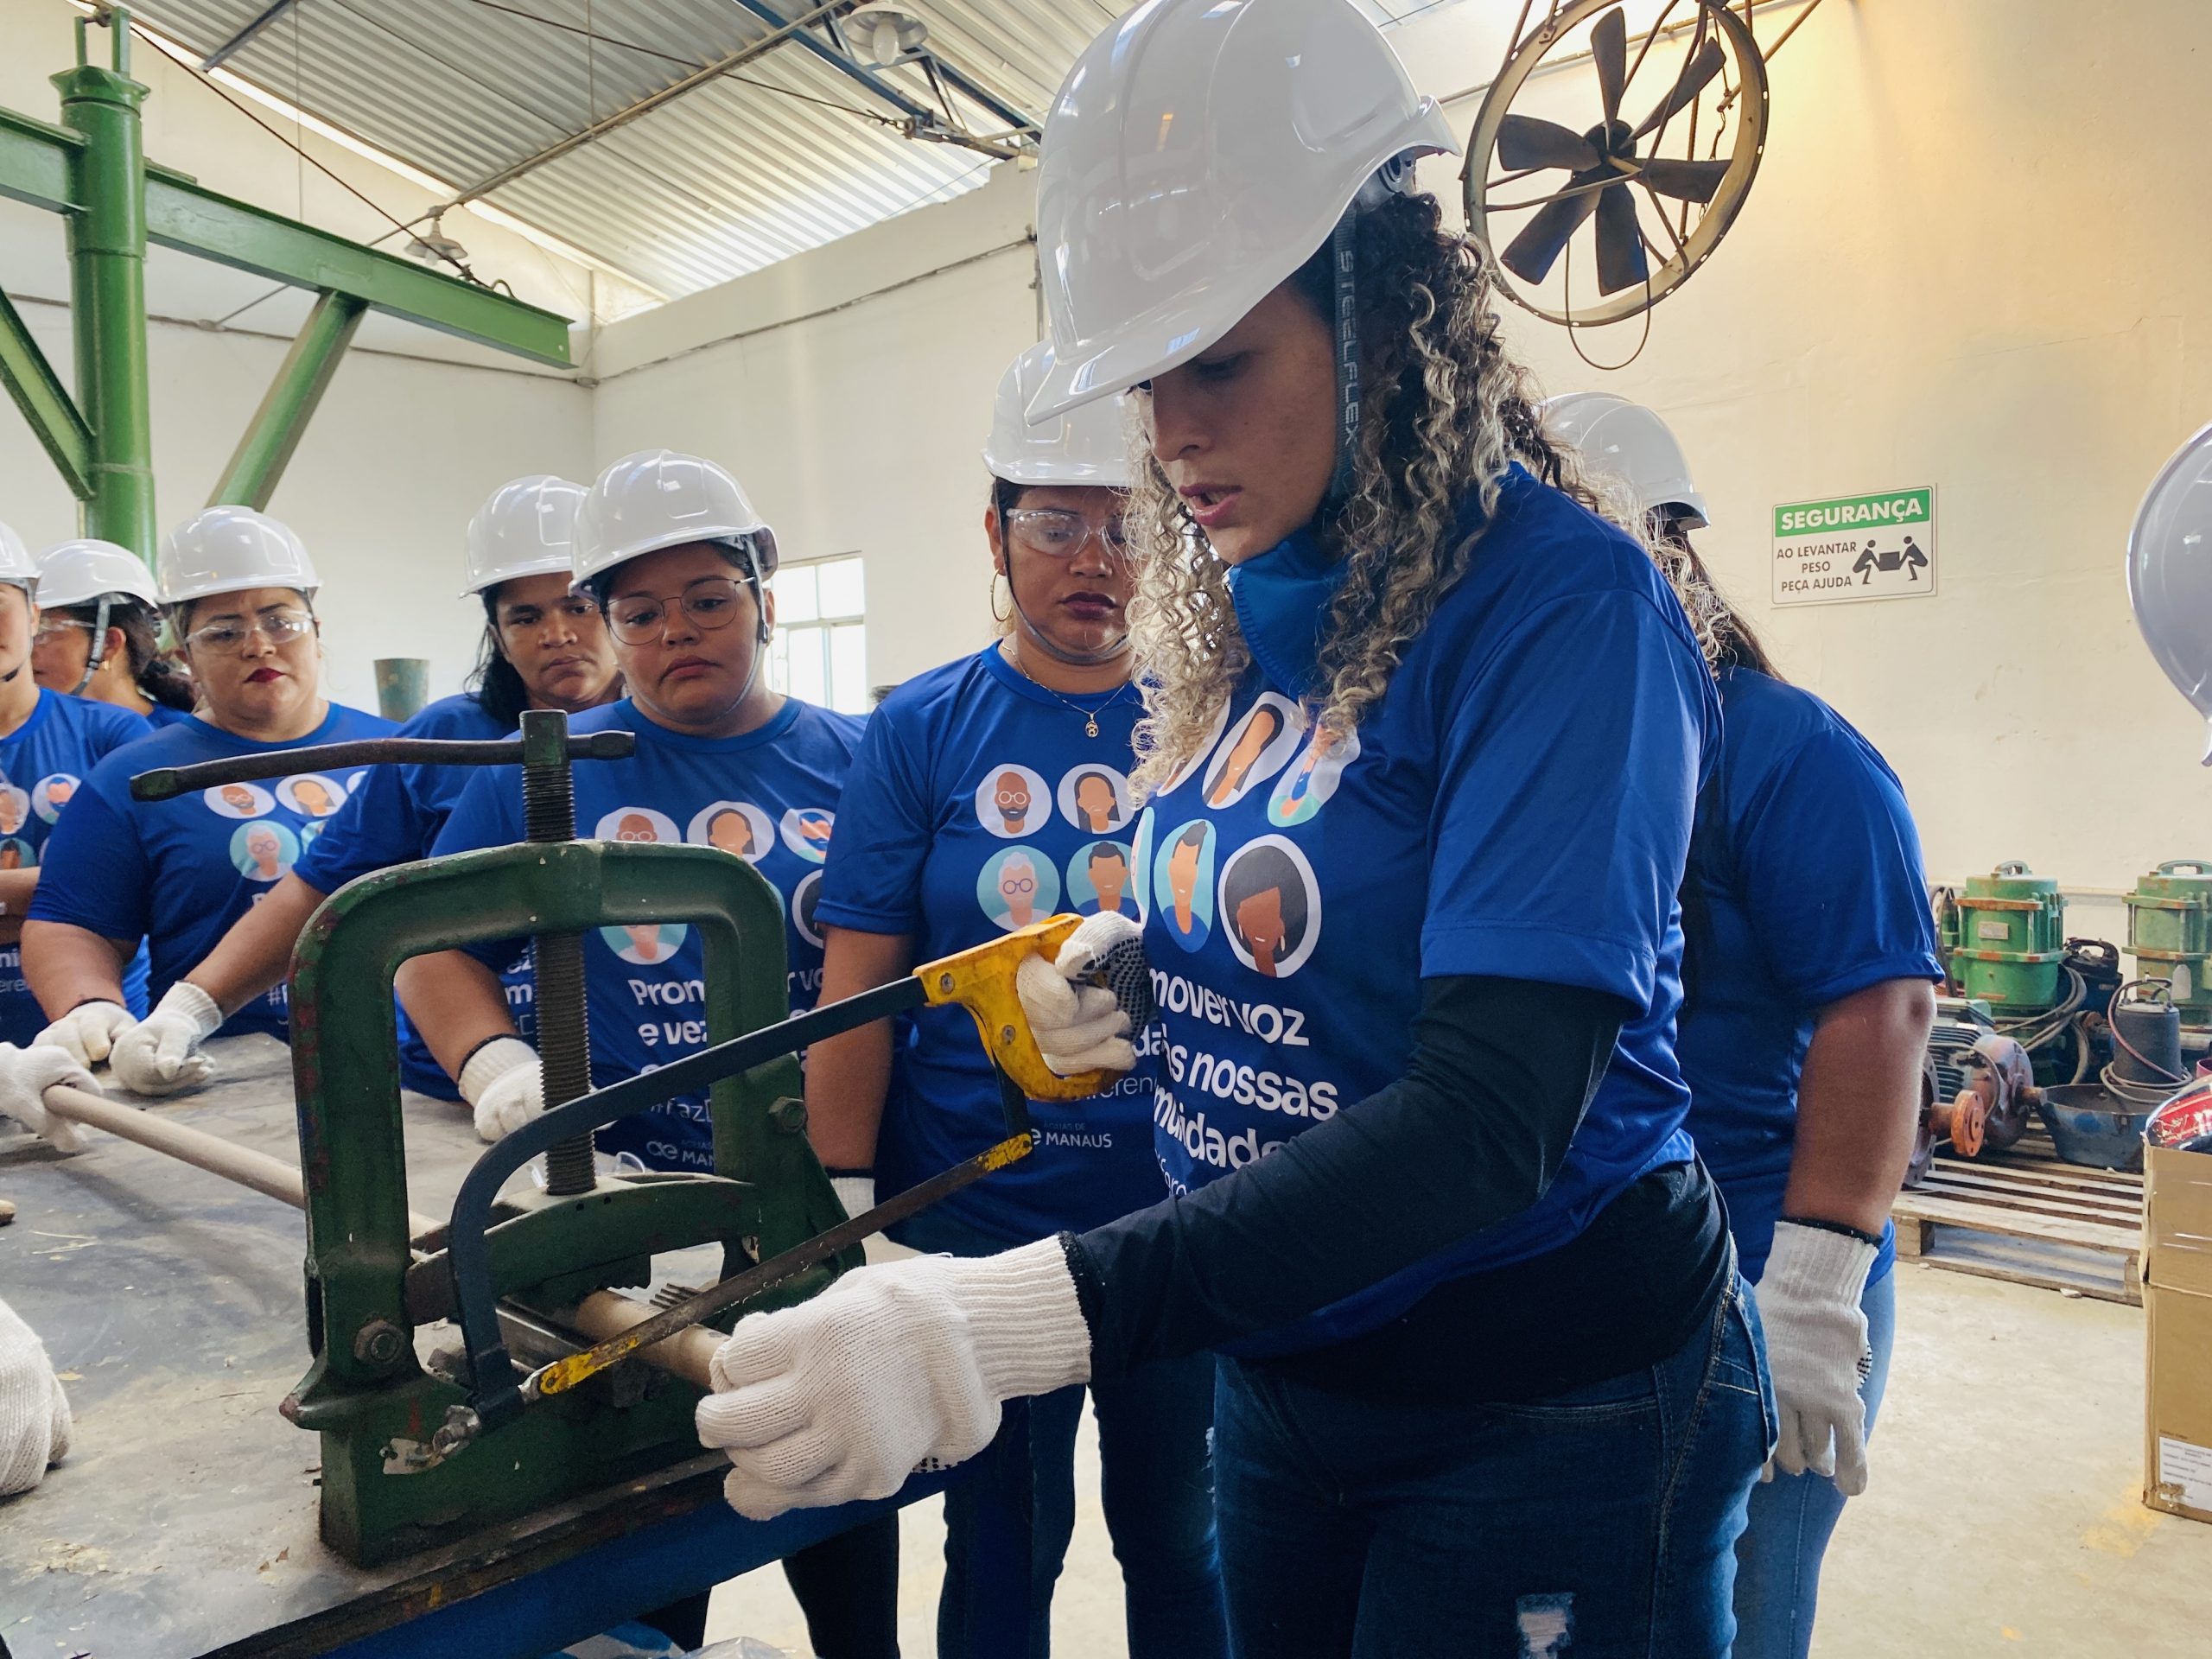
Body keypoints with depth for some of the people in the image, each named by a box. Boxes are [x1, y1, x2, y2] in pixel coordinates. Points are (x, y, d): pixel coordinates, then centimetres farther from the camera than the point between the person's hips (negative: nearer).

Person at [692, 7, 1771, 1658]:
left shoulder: (1561, 600, -21)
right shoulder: (1226, 624, 0)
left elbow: (1495, 1116, -30)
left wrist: (1028, 1313, -40)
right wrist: (1135, 966, -7)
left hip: (1547, 1400, -6)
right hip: (1283, 1373, 6)